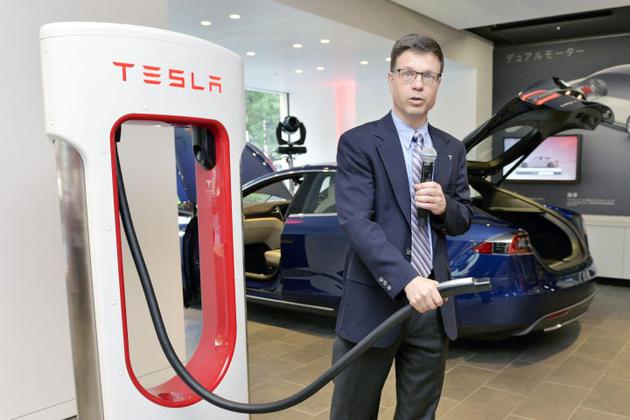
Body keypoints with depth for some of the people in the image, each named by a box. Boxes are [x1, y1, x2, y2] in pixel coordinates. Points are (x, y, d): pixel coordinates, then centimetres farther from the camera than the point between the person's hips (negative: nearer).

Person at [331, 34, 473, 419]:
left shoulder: (452, 150, 11)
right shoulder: (358, 143, -7)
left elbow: (464, 220, 15)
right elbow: (355, 222, -17)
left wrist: (444, 206, -9)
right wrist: (406, 280, -28)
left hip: (433, 304, 5)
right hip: (374, 302, -4)